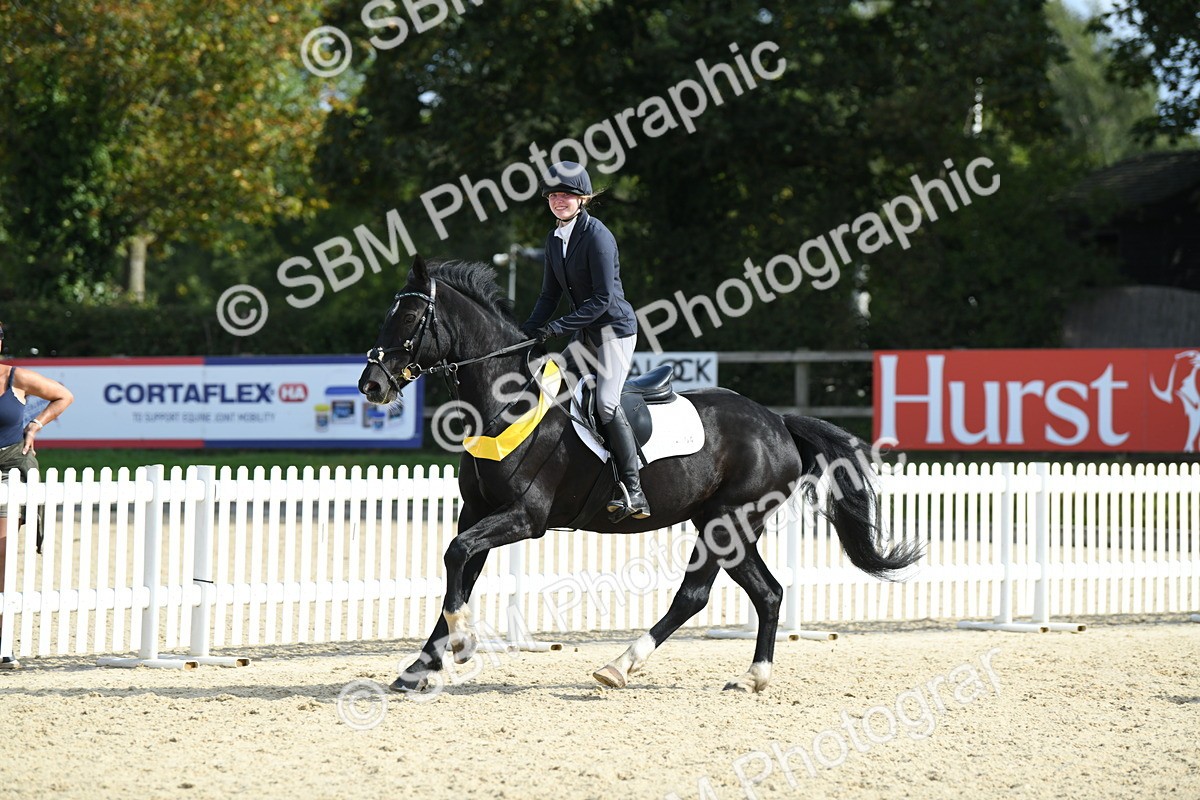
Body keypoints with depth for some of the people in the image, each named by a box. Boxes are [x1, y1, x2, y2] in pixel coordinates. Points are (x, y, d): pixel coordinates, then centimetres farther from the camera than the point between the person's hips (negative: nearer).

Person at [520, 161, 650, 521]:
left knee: (607, 402, -20)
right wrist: (528, 332, 0)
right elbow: (550, 295, 13)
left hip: (614, 327, -9)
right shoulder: (555, 239, 7)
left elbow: (603, 299, -21)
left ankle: (633, 491, -20)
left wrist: (558, 327, -23)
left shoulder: (597, 236, -18)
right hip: (585, 332, 9)